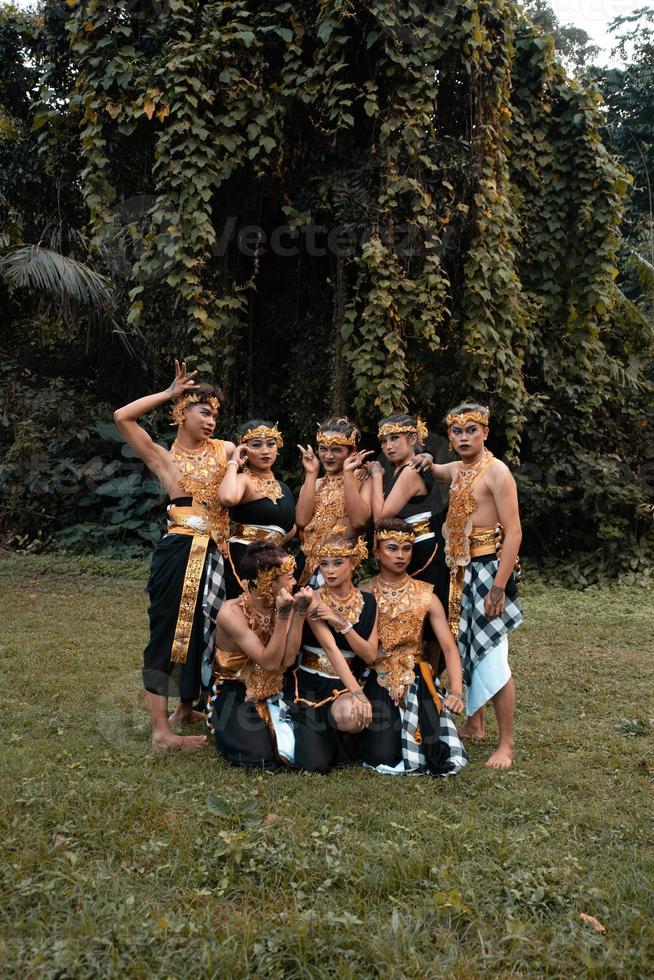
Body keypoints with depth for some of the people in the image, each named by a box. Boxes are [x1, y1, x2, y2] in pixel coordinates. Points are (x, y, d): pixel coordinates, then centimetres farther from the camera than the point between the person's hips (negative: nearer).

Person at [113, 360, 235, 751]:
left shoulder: (226, 450, 10)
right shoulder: (163, 458, 1)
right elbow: (123, 417, -9)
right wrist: (169, 392, -3)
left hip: (214, 555, 5)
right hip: (179, 553, -4)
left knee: (202, 633, 14)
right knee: (168, 633, -3)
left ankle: (186, 707, 33)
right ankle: (161, 729, 2)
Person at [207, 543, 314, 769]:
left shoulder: (281, 605, -4)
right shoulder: (232, 612, -20)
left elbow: (288, 659, -18)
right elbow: (269, 662, -24)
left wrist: (300, 612, -21)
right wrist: (283, 616, -29)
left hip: (272, 695, 5)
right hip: (235, 697, -4)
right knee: (262, 756, -23)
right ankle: (228, 734, 7)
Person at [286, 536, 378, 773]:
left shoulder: (367, 602, 3)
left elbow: (370, 655, -4)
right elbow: (331, 648, -22)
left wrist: (343, 624, -19)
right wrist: (357, 692, -33)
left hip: (345, 684, 2)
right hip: (309, 684, -2)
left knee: (350, 716, -35)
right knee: (315, 763, -20)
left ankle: (337, 736, 3)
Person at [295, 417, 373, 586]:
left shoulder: (362, 479, 0)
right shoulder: (314, 483, 13)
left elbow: (359, 520, -19)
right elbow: (302, 521, -6)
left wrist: (348, 473, -15)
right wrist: (311, 474, -3)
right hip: (310, 564, 4)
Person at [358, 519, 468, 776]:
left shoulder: (425, 595, -1)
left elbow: (449, 648, -6)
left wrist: (456, 691, -19)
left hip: (416, 680, 2)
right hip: (377, 682, -2)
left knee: (445, 758, -11)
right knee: (385, 758, -17)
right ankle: (372, 731, 17)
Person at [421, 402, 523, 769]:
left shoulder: (496, 471, -13)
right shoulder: (457, 469, 11)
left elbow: (514, 533, -18)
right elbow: (429, 472, 32)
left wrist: (498, 588, -23)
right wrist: (426, 464, 6)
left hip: (488, 570, -8)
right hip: (461, 571, 8)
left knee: (492, 657, -9)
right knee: (465, 648, 15)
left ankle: (507, 744, 2)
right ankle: (474, 725, 29)